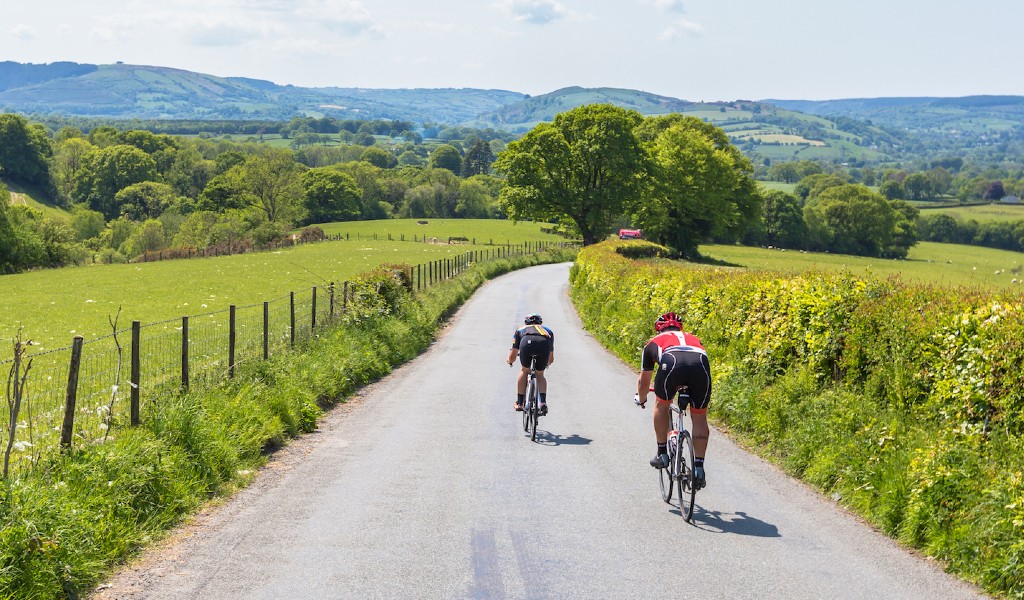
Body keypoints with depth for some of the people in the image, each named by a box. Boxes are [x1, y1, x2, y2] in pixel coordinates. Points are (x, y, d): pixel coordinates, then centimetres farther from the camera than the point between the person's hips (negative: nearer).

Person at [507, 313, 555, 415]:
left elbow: (512, 355, 40)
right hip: (544, 344, 1)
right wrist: (547, 363, 71)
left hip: (527, 342, -1)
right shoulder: (548, 331, 43)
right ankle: (543, 402, 4)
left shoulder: (521, 329, 40)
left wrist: (510, 360, 63)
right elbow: (551, 359, 49)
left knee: (524, 371, 25)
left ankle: (519, 403, 23)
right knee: (540, 374, 23)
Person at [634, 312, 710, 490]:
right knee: (699, 418, 18)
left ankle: (662, 454, 28)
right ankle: (699, 468, 15)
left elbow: (644, 381, 48)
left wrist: (641, 400, 68)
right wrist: (687, 387, 75)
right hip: (701, 365, 2)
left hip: (671, 363, -2)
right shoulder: (694, 339, 43)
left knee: (661, 406, 27)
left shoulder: (654, 342, 37)